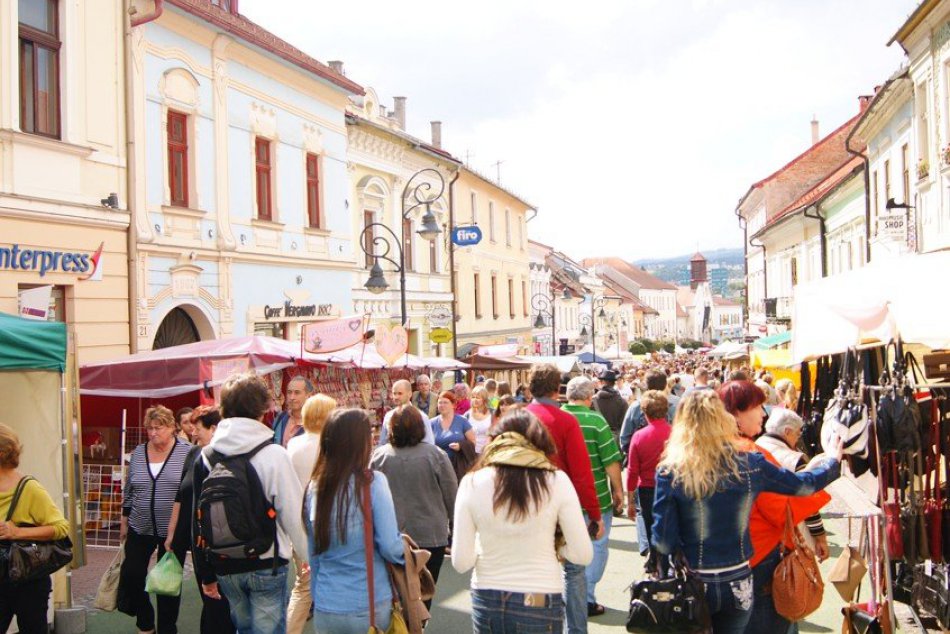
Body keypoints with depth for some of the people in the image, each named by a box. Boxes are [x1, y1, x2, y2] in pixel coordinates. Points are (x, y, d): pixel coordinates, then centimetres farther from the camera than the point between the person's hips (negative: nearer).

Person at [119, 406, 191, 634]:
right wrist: (124, 520, 12)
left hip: (174, 529, -4)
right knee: (131, 574, 3)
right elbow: (129, 490, 12)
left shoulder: (187, 452, -9)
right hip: (140, 528, 4)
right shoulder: (138, 453, 4)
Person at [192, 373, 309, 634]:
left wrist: (206, 575, 15)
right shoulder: (273, 454, -14)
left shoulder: (206, 456, 2)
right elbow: (293, 513, -15)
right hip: (266, 564, -5)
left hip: (225, 567, 5)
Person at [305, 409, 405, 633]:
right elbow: (390, 547, -15)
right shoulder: (372, 483, -14)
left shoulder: (314, 487, -2)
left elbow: (313, 555, 7)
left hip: (326, 609, 3)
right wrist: (406, 551, 7)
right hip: (371, 607, -3)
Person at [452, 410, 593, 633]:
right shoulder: (556, 480, -9)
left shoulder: (472, 482, -6)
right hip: (540, 603, -1)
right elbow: (583, 554, -8)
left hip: (486, 600, 1)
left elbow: (461, 562, -6)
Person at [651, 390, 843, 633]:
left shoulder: (670, 471, -16)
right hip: (737, 585, 3)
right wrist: (833, 462, 25)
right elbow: (802, 484, 6)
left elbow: (663, 540, -16)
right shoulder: (748, 464, -9)